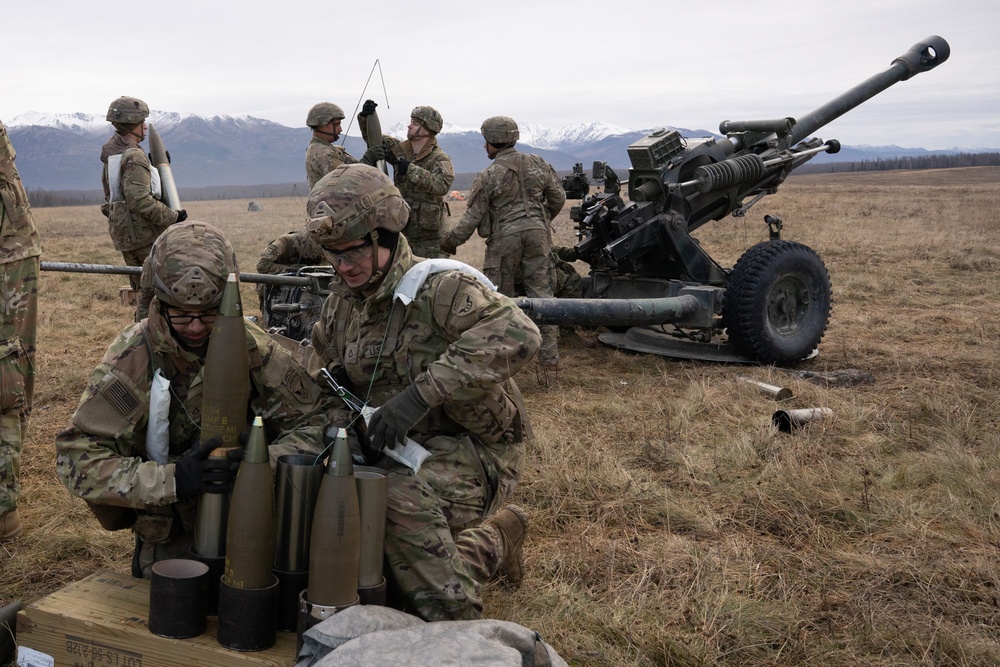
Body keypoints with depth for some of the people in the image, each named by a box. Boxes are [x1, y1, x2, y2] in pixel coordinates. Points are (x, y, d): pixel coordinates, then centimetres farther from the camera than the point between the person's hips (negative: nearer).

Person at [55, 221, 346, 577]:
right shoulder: (132, 358, -14)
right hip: (170, 540, -1)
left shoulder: (250, 345, -9)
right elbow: (77, 458, -16)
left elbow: (322, 416, -7)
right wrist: (171, 479, -29)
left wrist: (268, 461, -25)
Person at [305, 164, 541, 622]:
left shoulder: (440, 286, -21)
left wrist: (421, 393, -42)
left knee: (402, 499, -36)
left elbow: (516, 336, -38)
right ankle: (492, 542, 31)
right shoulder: (340, 302, 4)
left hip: (472, 452, -9)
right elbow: (320, 377, 21)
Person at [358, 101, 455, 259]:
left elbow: (442, 185, -30)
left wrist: (411, 170, -32)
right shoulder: (399, 149, 8)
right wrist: (365, 117, -5)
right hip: (401, 230, 6)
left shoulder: (440, 158, -11)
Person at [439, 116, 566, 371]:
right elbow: (558, 198, 12)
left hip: (505, 238, -4)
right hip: (537, 234, 4)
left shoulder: (489, 176, -7)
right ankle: (550, 358, 7)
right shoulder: (537, 164, 6)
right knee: (541, 291, 7)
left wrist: (451, 241, 7)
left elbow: (473, 217, -5)